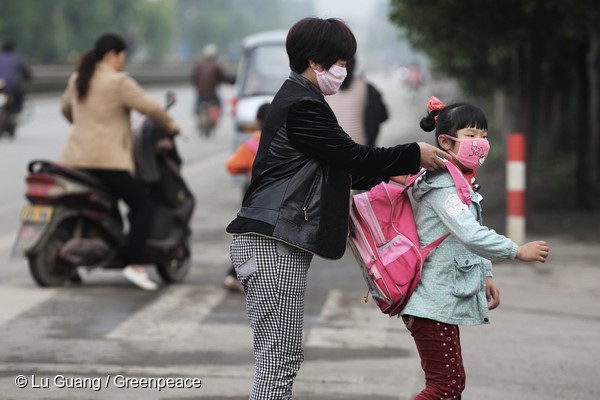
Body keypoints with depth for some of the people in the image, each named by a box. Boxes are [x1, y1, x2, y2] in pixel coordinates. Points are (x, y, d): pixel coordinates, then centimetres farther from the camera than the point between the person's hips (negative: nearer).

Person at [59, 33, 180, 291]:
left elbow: (65, 108, 30)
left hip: (75, 158, 8)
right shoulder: (118, 81, -8)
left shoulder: (77, 79, 14)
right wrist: (170, 126, 6)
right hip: (107, 160, -8)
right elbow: (150, 107, -10)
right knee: (141, 205, -2)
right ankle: (135, 265, -14)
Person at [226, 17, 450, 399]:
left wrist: (389, 175, 20)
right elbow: (351, 155, -12)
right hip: (275, 244, -11)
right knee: (280, 360, -10)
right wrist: (414, 156, -3)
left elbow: (339, 166, 25)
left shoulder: (296, 100, 20)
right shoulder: (302, 106, -12)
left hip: (275, 243, 11)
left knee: (282, 359, 11)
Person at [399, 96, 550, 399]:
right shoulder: (443, 186, -17)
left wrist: (485, 275, 19)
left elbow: (471, 234, 26)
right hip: (434, 303, -11)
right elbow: (470, 235, -29)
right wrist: (518, 252, -25)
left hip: (446, 302, 11)